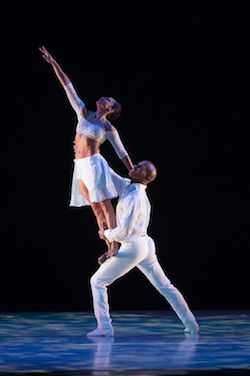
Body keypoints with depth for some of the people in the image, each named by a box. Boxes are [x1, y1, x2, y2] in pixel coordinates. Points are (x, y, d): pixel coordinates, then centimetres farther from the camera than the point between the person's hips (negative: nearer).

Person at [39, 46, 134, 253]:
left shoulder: (109, 128, -1)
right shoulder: (84, 113, 11)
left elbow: (122, 153, 4)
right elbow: (69, 87, 10)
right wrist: (54, 63, 8)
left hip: (94, 164, -6)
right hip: (80, 166, 6)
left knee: (105, 206, -9)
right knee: (97, 209, 6)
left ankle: (116, 246, -11)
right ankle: (110, 248, 8)